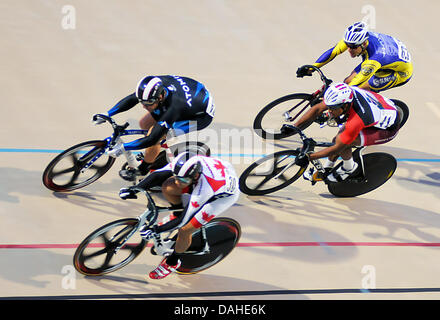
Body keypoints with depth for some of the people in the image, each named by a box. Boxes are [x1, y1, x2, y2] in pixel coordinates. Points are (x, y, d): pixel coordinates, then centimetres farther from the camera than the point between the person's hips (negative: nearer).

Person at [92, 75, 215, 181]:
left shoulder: (174, 107, -41)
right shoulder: (155, 85, -23)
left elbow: (152, 139, -37)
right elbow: (131, 99, -6)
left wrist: (122, 148, -34)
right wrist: (106, 114, -11)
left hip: (203, 114, -8)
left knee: (154, 134, -19)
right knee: (144, 124, 3)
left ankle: (141, 170, 5)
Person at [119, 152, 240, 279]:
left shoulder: (203, 189, -43)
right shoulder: (183, 164, -28)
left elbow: (183, 221, -34)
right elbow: (157, 175, -13)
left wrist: (155, 230, -31)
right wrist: (133, 189, -20)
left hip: (226, 194, -6)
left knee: (184, 230, -12)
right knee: (167, 187, -13)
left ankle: (172, 262, 18)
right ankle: (177, 214, 18)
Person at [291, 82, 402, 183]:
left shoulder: (356, 121, -39)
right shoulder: (345, 94, -22)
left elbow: (337, 147, -27)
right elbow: (318, 109, -9)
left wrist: (308, 157, -23)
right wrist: (294, 126, -13)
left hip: (388, 129, -7)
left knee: (341, 142, -22)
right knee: (338, 139, 0)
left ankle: (349, 167, 6)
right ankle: (326, 170, 23)